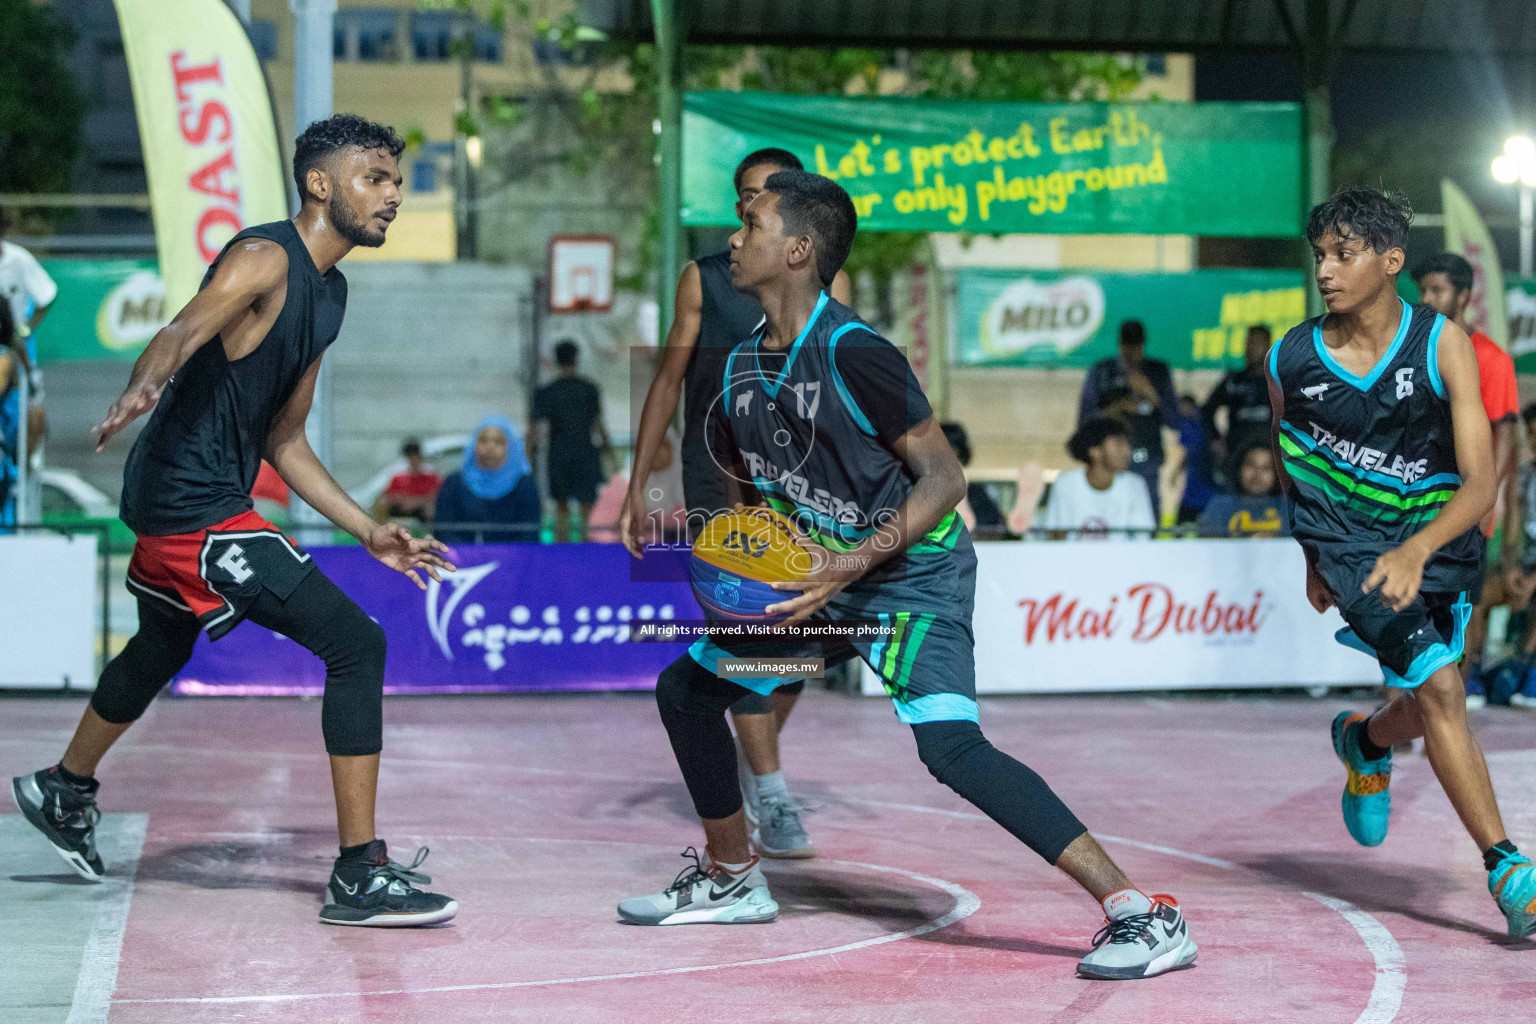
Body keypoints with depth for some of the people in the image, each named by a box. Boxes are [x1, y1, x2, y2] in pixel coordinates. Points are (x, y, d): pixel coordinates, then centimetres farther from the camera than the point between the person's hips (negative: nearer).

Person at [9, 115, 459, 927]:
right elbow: (183, 333, -35)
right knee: (356, 643, -16)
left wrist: (370, 534, 16)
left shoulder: (329, 293, 13)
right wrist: (144, 387, -57)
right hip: (191, 502, -11)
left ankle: (65, 790, 58)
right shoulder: (265, 259, -15)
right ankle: (360, 875, -12)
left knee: (163, 648, 33)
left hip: (183, 500, 11)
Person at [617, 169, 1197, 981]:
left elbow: (945, 477, -20)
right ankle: (731, 879, 32)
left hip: (911, 574, -9)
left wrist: (855, 562, -27)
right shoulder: (743, 364, 5)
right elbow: (746, 483, 21)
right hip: (823, 577, 9)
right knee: (686, 687, 12)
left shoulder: (850, 352, -21)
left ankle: (1143, 916, -26)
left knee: (952, 748, -27)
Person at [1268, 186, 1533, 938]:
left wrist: (1415, 551, -36)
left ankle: (1366, 742, 48)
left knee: (1421, 712, 11)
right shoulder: (1291, 360, -9)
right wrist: (1315, 558, 19)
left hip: (1436, 541, 1)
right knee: (1439, 686, -20)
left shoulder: (1442, 345, -15)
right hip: (1349, 543, -1)